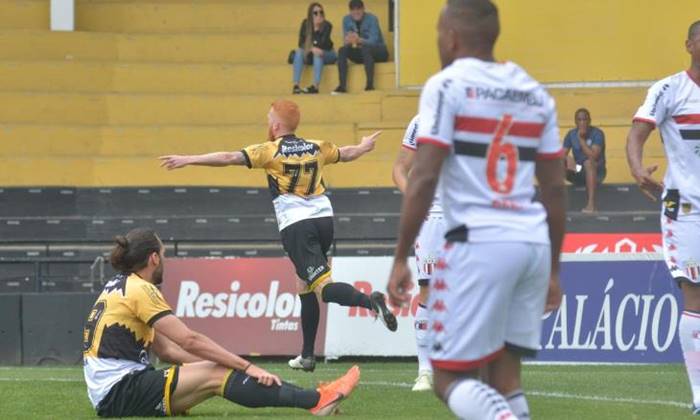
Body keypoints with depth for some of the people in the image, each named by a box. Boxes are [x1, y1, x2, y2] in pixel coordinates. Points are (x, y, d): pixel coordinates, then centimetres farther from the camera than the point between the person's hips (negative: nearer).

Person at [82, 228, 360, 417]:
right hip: (119, 393, -9)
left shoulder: (122, 287, 19)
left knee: (216, 371, 2)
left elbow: (165, 349, 18)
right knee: (216, 376, -15)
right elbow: (190, 341, -16)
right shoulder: (139, 290, -11)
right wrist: (247, 367, -13)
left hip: (109, 394, 9)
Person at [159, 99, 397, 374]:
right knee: (305, 286, 16)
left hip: (295, 225, -6)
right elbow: (346, 154, 32)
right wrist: (364, 146, 55)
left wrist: (187, 160, -1)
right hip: (323, 218, 6)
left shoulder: (270, 151, -1)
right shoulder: (316, 148, 14)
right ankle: (307, 356, 15)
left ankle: (370, 301, -40)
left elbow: (228, 158, -7)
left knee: (323, 286, -13)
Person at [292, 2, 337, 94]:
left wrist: (317, 28, -37)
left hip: (327, 54, -2)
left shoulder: (327, 25, -15)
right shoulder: (305, 24, -7)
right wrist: (312, 49, -32)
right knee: (299, 52, -29)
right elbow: (301, 43, -12)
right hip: (310, 54, 2)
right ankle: (296, 85, -41)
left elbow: (322, 44, -25)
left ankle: (315, 86, -51)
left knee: (318, 54, -36)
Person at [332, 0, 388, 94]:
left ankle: (370, 84, -40)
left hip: (378, 51, -4)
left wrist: (359, 40, -49)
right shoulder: (347, 20, -5)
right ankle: (342, 86, -26)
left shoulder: (372, 19, -19)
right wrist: (348, 41, -36)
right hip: (360, 52, 5)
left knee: (365, 48, -36)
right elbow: (345, 42, -9)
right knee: (342, 50, -20)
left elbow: (373, 41, -29)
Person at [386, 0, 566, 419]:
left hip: (479, 242, -6)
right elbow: (555, 188, 16)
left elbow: (424, 178, -10)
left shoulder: (447, 86, -4)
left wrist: (400, 259, -6)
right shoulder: (535, 94, 15)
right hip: (533, 243, 6)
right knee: (505, 373, 13)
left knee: (451, 378, -1)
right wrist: (553, 268, 23)